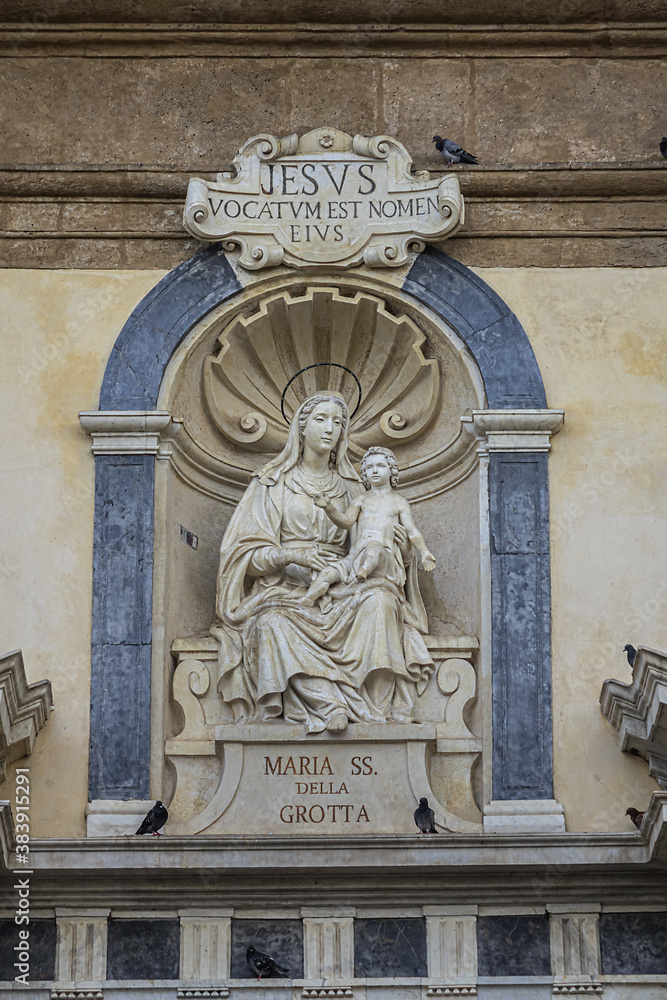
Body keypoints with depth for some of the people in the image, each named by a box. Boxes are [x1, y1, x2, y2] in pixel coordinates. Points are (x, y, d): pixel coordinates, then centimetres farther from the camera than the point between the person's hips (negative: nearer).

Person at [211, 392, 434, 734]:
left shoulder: (350, 487, 19)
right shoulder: (273, 484, 9)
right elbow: (248, 552, 2)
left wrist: (400, 546, -4)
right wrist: (293, 556, -17)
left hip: (339, 590, 2)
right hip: (286, 588, -2)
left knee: (379, 597, -32)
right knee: (273, 623, -38)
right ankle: (330, 703, -46)